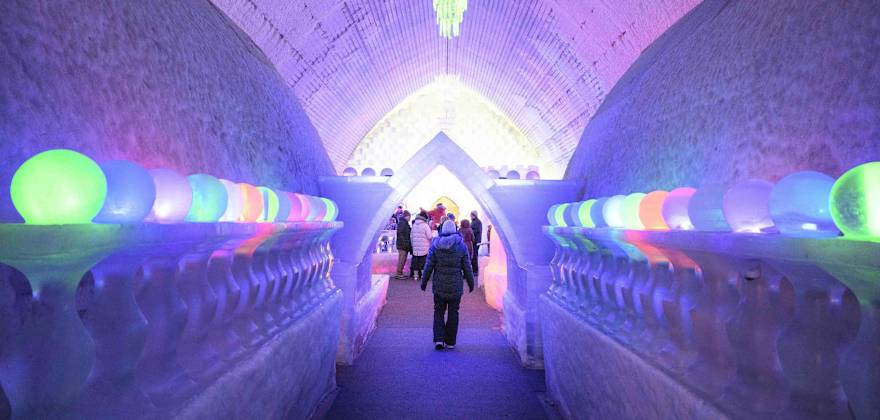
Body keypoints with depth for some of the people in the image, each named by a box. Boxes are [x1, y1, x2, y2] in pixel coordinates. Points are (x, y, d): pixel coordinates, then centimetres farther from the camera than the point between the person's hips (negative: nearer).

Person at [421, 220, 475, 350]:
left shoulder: (435, 245, -4)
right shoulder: (461, 245, -4)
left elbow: (429, 266, -3)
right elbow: (467, 267, -1)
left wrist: (424, 282, 7)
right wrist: (471, 283, 10)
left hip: (439, 285, 0)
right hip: (456, 286, 0)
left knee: (438, 312, 12)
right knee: (453, 313, 11)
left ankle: (439, 339, 1)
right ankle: (450, 342, 16)